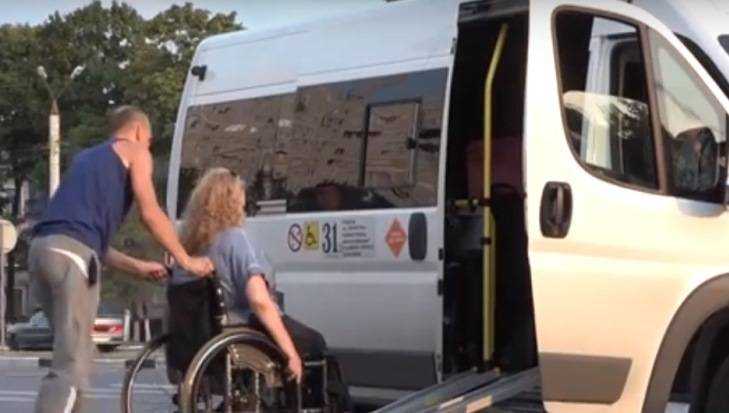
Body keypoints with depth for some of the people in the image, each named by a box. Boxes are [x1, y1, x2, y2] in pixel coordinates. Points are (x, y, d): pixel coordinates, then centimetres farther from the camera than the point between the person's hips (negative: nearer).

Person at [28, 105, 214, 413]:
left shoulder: (89, 157, 35)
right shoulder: (134, 151, 15)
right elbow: (150, 214, 4)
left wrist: (138, 267, 35)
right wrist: (186, 261, 13)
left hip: (42, 248, 8)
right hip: (71, 254, -8)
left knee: (73, 354, 18)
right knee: (71, 365, -12)